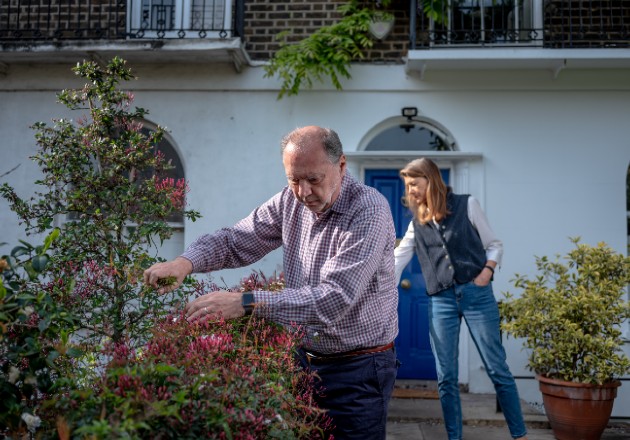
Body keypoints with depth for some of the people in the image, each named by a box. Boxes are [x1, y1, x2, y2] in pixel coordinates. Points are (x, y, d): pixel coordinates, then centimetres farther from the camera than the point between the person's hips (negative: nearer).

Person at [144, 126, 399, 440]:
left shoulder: (369, 211, -22)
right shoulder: (291, 201, -1)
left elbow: (334, 299, -31)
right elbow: (237, 240, 2)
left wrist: (247, 303, -36)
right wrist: (185, 262, -19)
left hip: (358, 369, -5)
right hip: (305, 357, 6)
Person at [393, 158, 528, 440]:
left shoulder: (467, 205, 3)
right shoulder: (417, 223, 12)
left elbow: (494, 244, 6)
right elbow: (397, 262, 10)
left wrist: (488, 270, -12)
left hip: (476, 295, -3)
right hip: (441, 301, 3)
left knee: (497, 369, 0)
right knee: (446, 377, 4)